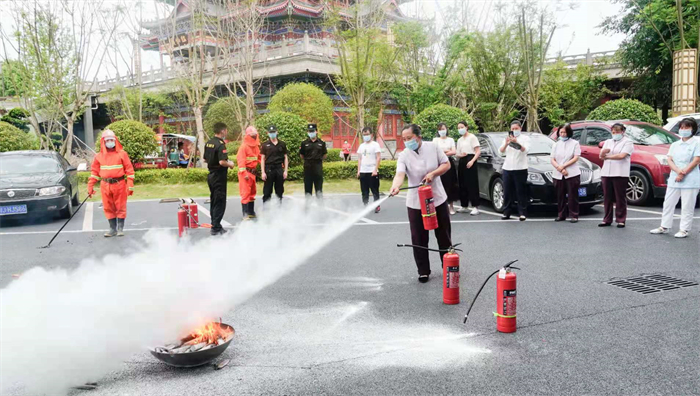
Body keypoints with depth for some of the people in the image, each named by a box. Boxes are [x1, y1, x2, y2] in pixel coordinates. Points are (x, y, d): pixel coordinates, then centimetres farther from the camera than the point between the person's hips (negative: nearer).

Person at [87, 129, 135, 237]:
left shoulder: (122, 154, -2)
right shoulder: (99, 156, 7)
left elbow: (129, 170, -3)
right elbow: (94, 172, 10)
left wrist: (130, 186, -8)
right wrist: (90, 186, 4)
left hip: (119, 184, -3)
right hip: (105, 185, 3)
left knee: (120, 207, 2)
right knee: (108, 208, 6)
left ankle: (120, 228, 12)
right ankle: (113, 229, 16)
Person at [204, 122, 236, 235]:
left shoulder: (208, 143, 8)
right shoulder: (220, 144, -18)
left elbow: (205, 159, 15)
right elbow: (222, 162, -27)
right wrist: (230, 164, -9)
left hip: (211, 175, 9)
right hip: (219, 176, -9)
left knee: (213, 201, 16)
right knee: (220, 203, -2)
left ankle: (215, 225, 23)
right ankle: (216, 228, 0)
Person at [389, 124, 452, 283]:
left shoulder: (433, 147, -5)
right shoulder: (404, 156, -10)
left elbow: (446, 164, 0)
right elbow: (400, 174, -26)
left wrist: (433, 173, -17)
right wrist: (395, 186, -47)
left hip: (438, 199, 1)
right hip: (416, 203, -1)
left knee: (444, 236, 13)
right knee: (419, 239, 1)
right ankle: (423, 272, 15)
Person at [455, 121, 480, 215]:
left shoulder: (472, 137, 1)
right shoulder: (459, 140, 20)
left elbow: (478, 151, -6)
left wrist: (472, 161, -19)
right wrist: (460, 155, -5)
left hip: (470, 161, -6)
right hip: (461, 162, 6)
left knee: (472, 184, -10)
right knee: (462, 185, 5)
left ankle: (475, 207, -12)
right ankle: (464, 206, 13)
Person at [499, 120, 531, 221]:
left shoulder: (525, 138, 5)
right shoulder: (507, 138, 16)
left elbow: (525, 150, -13)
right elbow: (501, 150, 1)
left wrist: (517, 143, -31)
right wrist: (506, 144, -21)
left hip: (520, 168, -4)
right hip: (507, 168, 4)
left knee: (521, 192, -4)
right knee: (507, 192, 4)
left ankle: (523, 213, -1)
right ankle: (506, 213, 10)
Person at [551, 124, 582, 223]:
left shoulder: (575, 143, 5)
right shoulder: (556, 145, 15)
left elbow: (576, 158, -4)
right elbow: (552, 160, 7)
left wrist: (563, 166, -12)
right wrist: (560, 169, -10)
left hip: (572, 174, -3)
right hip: (558, 175, 3)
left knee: (572, 196, -3)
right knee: (560, 196, 5)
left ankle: (574, 215, 3)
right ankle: (561, 215, 14)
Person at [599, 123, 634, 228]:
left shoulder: (627, 142, 2)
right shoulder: (608, 142, 20)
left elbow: (622, 155, -12)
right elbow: (601, 156, 10)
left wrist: (607, 156, -2)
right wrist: (603, 151, -14)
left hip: (620, 174, -5)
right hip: (606, 173, 5)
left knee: (620, 198, -2)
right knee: (607, 198, 5)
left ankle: (621, 220, 3)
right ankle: (607, 220, 11)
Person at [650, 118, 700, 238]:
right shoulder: (675, 145, 14)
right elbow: (670, 160, 4)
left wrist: (683, 173, -13)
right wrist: (678, 171, -14)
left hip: (690, 180, -5)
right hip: (674, 179, 5)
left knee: (687, 206, -2)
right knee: (668, 203, 7)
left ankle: (684, 230, 2)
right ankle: (664, 227, 15)